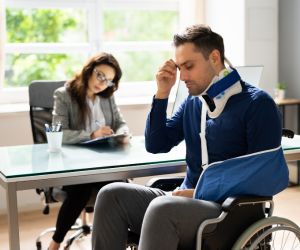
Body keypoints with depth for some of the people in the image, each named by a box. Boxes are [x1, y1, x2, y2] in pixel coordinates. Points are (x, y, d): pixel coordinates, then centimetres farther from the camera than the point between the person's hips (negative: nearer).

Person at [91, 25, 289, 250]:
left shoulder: (257, 103, -6)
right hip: (189, 199, 7)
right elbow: (156, 145, 15)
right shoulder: (192, 102, 15)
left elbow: (263, 174, -12)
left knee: (162, 208, -35)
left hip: (230, 211, -6)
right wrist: (163, 93, 4)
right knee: (111, 195, -14)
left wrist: (200, 193, -14)